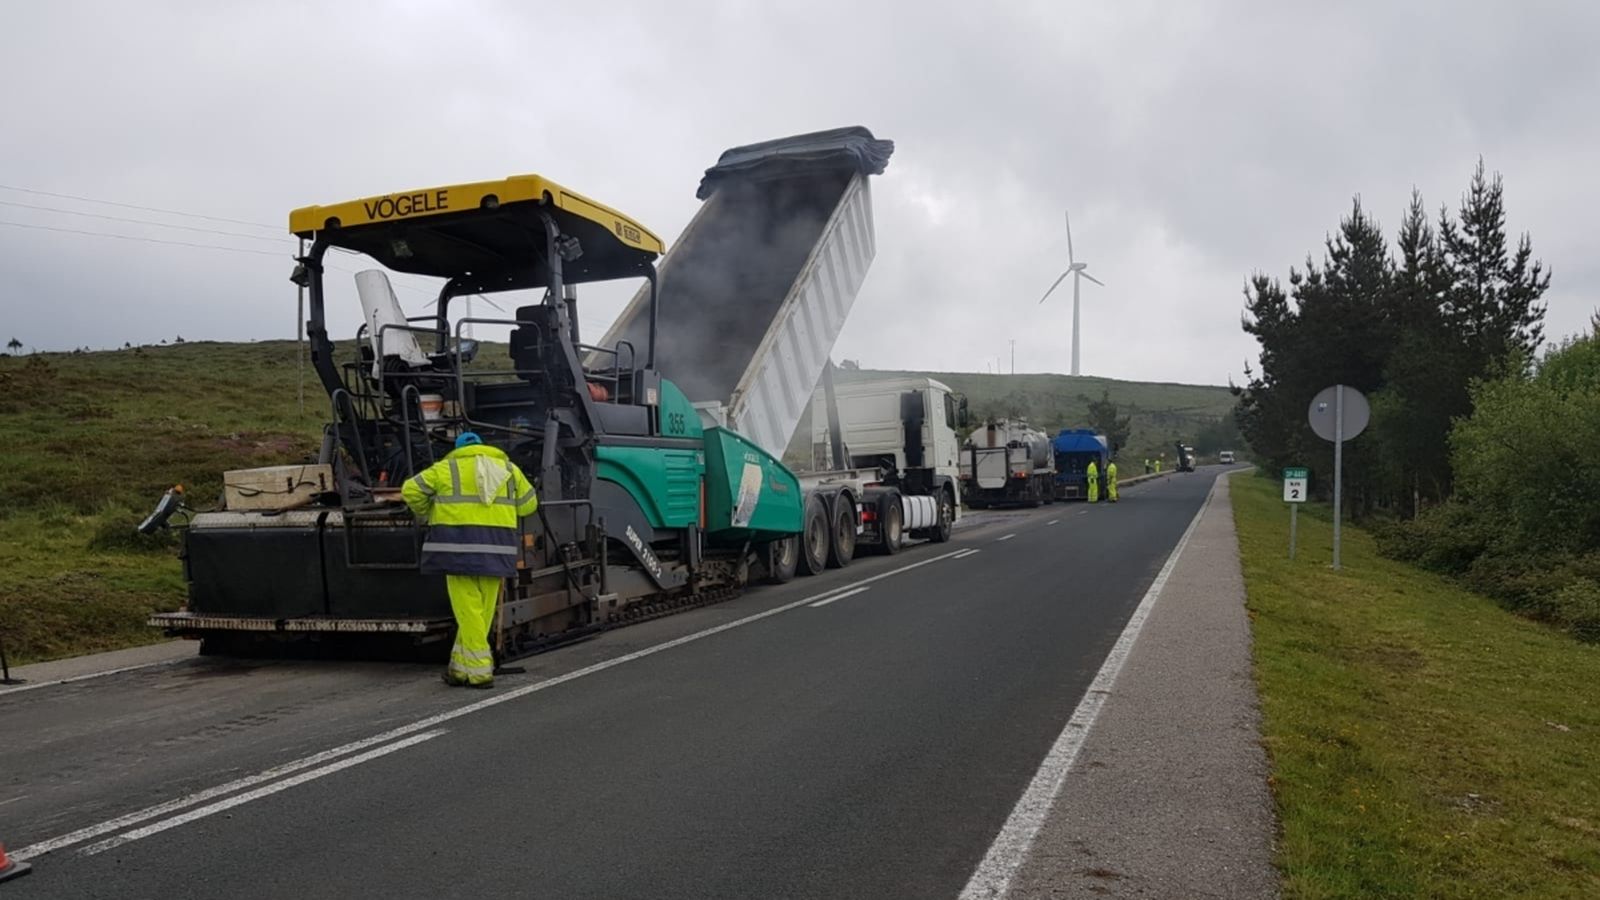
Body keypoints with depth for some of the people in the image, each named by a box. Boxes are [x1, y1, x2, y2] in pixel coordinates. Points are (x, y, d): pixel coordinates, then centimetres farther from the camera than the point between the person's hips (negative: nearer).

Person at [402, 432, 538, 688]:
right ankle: (460, 668, 16)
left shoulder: (447, 467, 9)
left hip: (460, 544, -3)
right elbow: (528, 504, 16)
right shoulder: (508, 467, 16)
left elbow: (411, 490, 4)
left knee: (468, 609, 1)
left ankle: (479, 671, 0)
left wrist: (427, 513, 20)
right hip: (495, 546, 3)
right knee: (482, 611, 10)